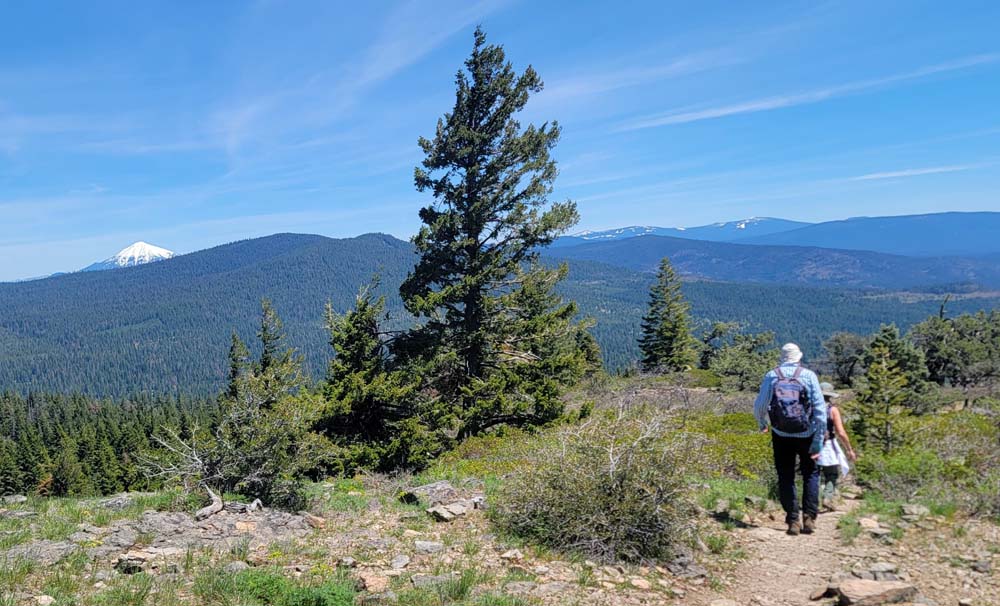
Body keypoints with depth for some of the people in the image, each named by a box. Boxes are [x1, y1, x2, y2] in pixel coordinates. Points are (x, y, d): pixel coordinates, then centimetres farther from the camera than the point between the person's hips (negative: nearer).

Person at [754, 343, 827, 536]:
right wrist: (818, 441, -6)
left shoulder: (771, 376, -2)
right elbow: (820, 408, -9)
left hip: (781, 435, 0)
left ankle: (793, 520, 6)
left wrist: (762, 424, 21)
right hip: (806, 434, 0)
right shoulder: (808, 375, -4)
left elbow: (759, 406, 0)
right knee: (811, 474, 17)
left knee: (786, 477, 10)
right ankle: (809, 517, 8)